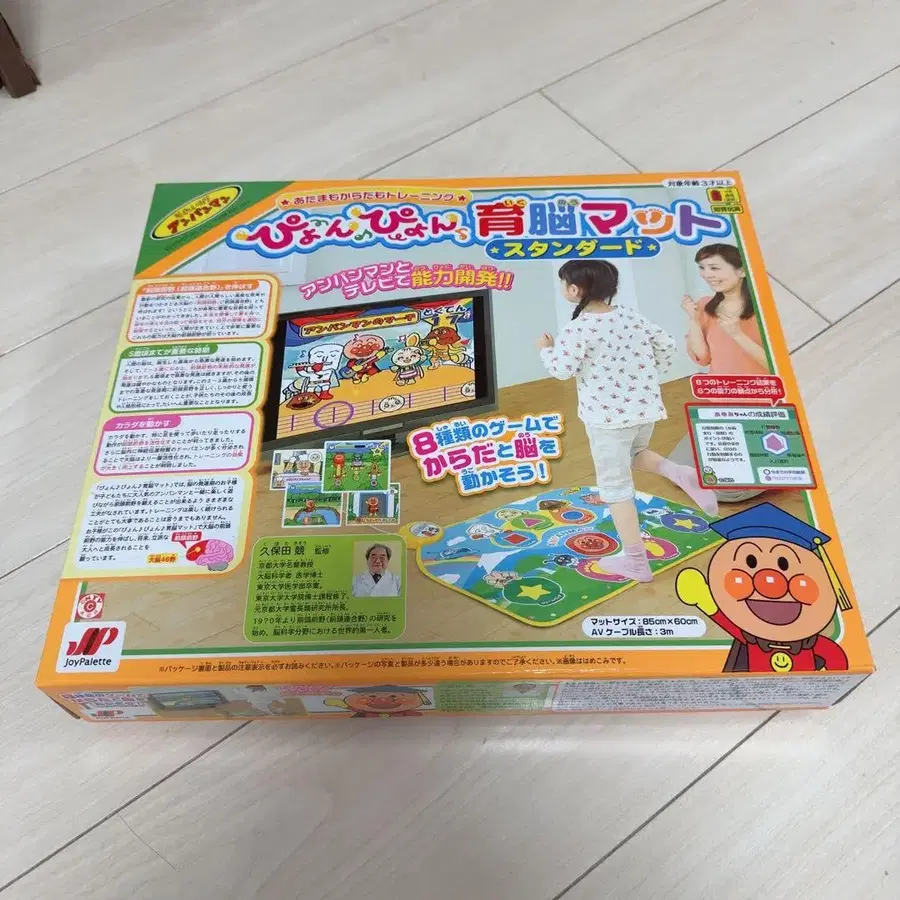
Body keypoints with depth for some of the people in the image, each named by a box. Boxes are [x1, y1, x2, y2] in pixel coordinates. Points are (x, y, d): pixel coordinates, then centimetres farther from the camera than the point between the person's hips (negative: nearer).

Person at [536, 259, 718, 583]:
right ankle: (680, 473, 2)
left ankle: (636, 562, 12)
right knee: (634, 455, 33)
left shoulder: (578, 328, -15)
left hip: (608, 416, -6)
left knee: (615, 485, 7)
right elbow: (667, 344, 9)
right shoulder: (631, 315, 4)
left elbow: (562, 370, -20)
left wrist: (546, 349, 0)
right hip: (646, 408, 6)